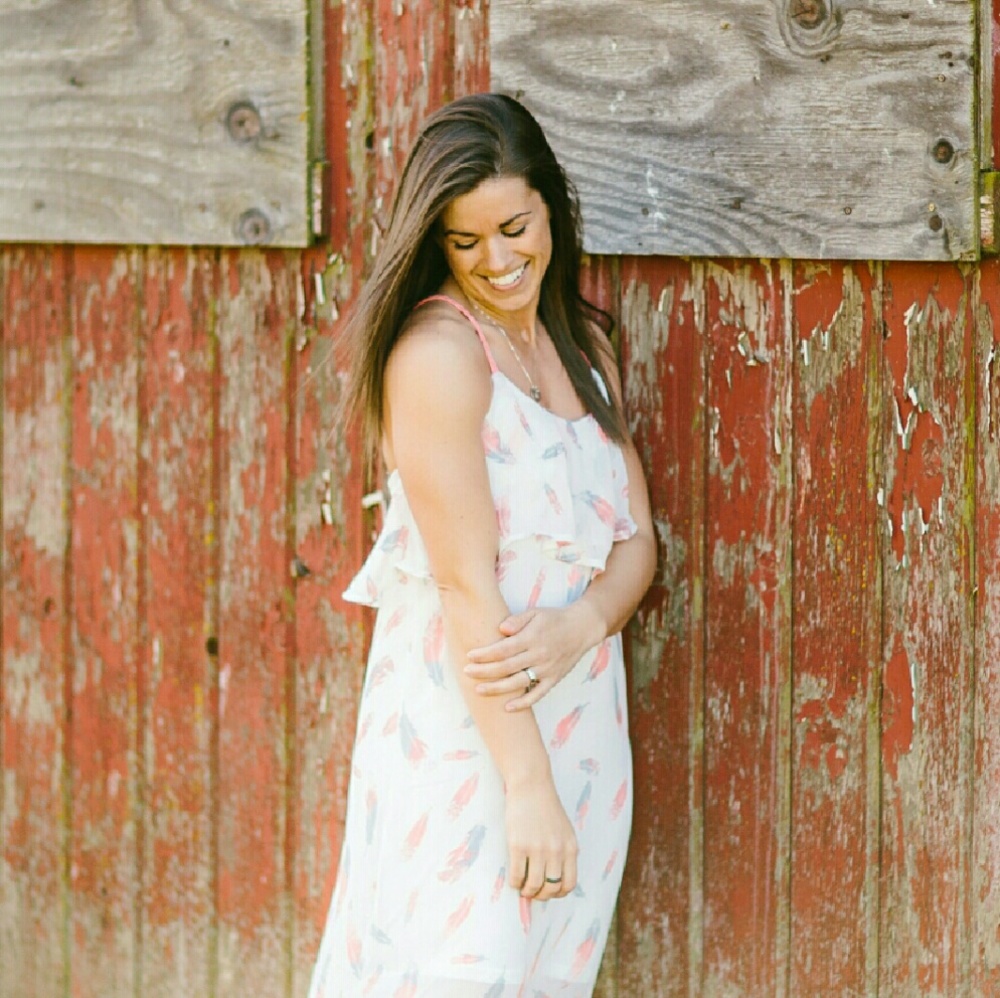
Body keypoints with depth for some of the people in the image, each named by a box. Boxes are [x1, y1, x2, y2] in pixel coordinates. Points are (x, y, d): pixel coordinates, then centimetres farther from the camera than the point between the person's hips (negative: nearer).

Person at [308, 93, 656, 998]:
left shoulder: (585, 345, 12)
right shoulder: (437, 352, -12)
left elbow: (636, 541, 10)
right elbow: (466, 582, -17)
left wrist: (580, 626, -13)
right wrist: (526, 785, -20)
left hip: (581, 718, 7)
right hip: (462, 737, -7)